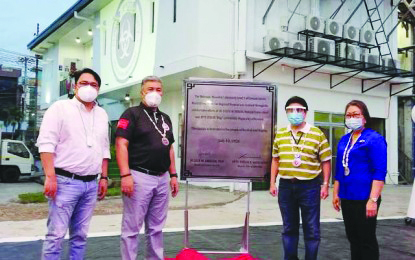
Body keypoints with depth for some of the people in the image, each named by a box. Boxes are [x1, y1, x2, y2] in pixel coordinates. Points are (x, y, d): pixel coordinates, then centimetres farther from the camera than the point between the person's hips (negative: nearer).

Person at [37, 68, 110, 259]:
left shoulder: (102, 114, 16)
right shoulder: (60, 107, -2)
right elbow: (46, 143, -9)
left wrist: (104, 177, 13)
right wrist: (50, 176, -16)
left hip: (91, 184, 5)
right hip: (65, 181, -5)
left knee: (80, 235, 11)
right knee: (56, 234, -4)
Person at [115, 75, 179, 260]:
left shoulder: (165, 118, 18)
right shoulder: (132, 114, -3)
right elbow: (121, 144, -11)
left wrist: (173, 175, 15)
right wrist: (125, 175, -20)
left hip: (162, 179, 7)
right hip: (139, 177, -6)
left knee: (156, 228, 15)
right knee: (131, 228, 1)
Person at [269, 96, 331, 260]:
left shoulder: (317, 134, -3)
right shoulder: (280, 134, 8)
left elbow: (326, 161, -1)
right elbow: (275, 160, 13)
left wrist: (325, 185, -6)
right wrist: (272, 183, 9)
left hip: (309, 186, -3)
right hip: (286, 186, 3)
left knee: (311, 229, 5)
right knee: (289, 228, 14)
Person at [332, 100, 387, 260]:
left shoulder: (374, 138, -9)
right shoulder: (344, 140, 12)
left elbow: (380, 172, -15)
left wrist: (373, 199, -21)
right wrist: (336, 194, 15)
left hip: (364, 199, -7)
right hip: (346, 198, 7)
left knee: (367, 240, 3)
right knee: (352, 238, 16)